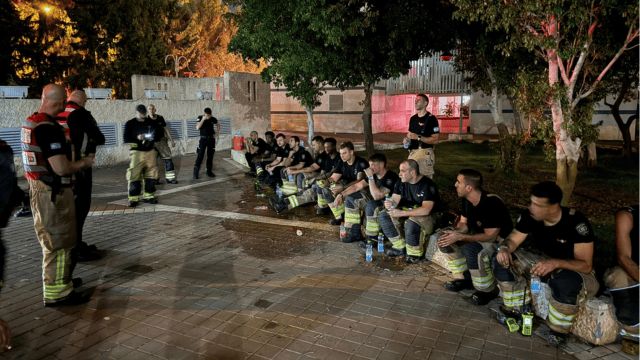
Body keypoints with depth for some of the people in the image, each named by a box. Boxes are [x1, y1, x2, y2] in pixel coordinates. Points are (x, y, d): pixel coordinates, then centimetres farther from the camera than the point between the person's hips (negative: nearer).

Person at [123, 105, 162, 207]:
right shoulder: (130, 124, 3)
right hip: (137, 152, -3)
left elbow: (159, 132, 17)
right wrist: (137, 138, -18)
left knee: (151, 174, 5)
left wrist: (153, 137, -4)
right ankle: (133, 198, -1)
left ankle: (148, 196, 16)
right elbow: (125, 138, -2)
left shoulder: (151, 122, 11)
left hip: (150, 151, 4)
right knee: (134, 175, -8)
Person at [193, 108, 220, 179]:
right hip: (203, 139, -3)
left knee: (210, 156, 7)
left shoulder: (213, 119, 2)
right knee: (200, 155, -8)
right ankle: (196, 173, -3)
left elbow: (219, 125, 18)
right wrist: (203, 119, -24)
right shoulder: (200, 118, -5)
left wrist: (217, 132, 2)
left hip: (211, 139, 3)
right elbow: (197, 127, -19)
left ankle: (209, 171, 17)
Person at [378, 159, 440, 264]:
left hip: (427, 217, -7)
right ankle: (401, 247, -2)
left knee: (411, 224, -39)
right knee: (384, 215, -12)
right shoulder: (401, 182, 0)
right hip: (407, 213, 7)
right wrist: (390, 204, -26)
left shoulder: (428, 185, -22)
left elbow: (425, 210, -30)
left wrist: (401, 213, -33)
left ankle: (415, 253, -11)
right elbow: (395, 200, 1)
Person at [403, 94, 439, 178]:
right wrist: (407, 139, 5)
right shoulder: (413, 118, 15)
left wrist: (418, 137, -22)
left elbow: (435, 140, -12)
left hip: (425, 152, -7)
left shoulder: (431, 119, -7)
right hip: (412, 151, 7)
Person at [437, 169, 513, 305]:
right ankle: (468, 278, 7)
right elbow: (463, 223, 6)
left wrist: (459, 237, -32)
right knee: (444, 240, -5)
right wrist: (453, 233, -19)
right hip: (479, 234, 9)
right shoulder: (467, 200, -4)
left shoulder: (491, 203, -30)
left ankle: (488, 291, -13)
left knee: (471, 251, -37)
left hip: (499, 240, -9)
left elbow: (491, 236, -29)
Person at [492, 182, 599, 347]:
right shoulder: (529, 216, -14)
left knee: (566, 282, -42)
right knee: (501, 259, -12)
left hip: (572, 269, -5)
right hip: (545, 263, 6)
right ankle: (519, 309, 2)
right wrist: (504, 248, -29)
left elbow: (586, 265, -30)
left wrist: (556, 263, -48)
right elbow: (513, 239, -4)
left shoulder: (576, 222, -29)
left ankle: (558, 331, -12)